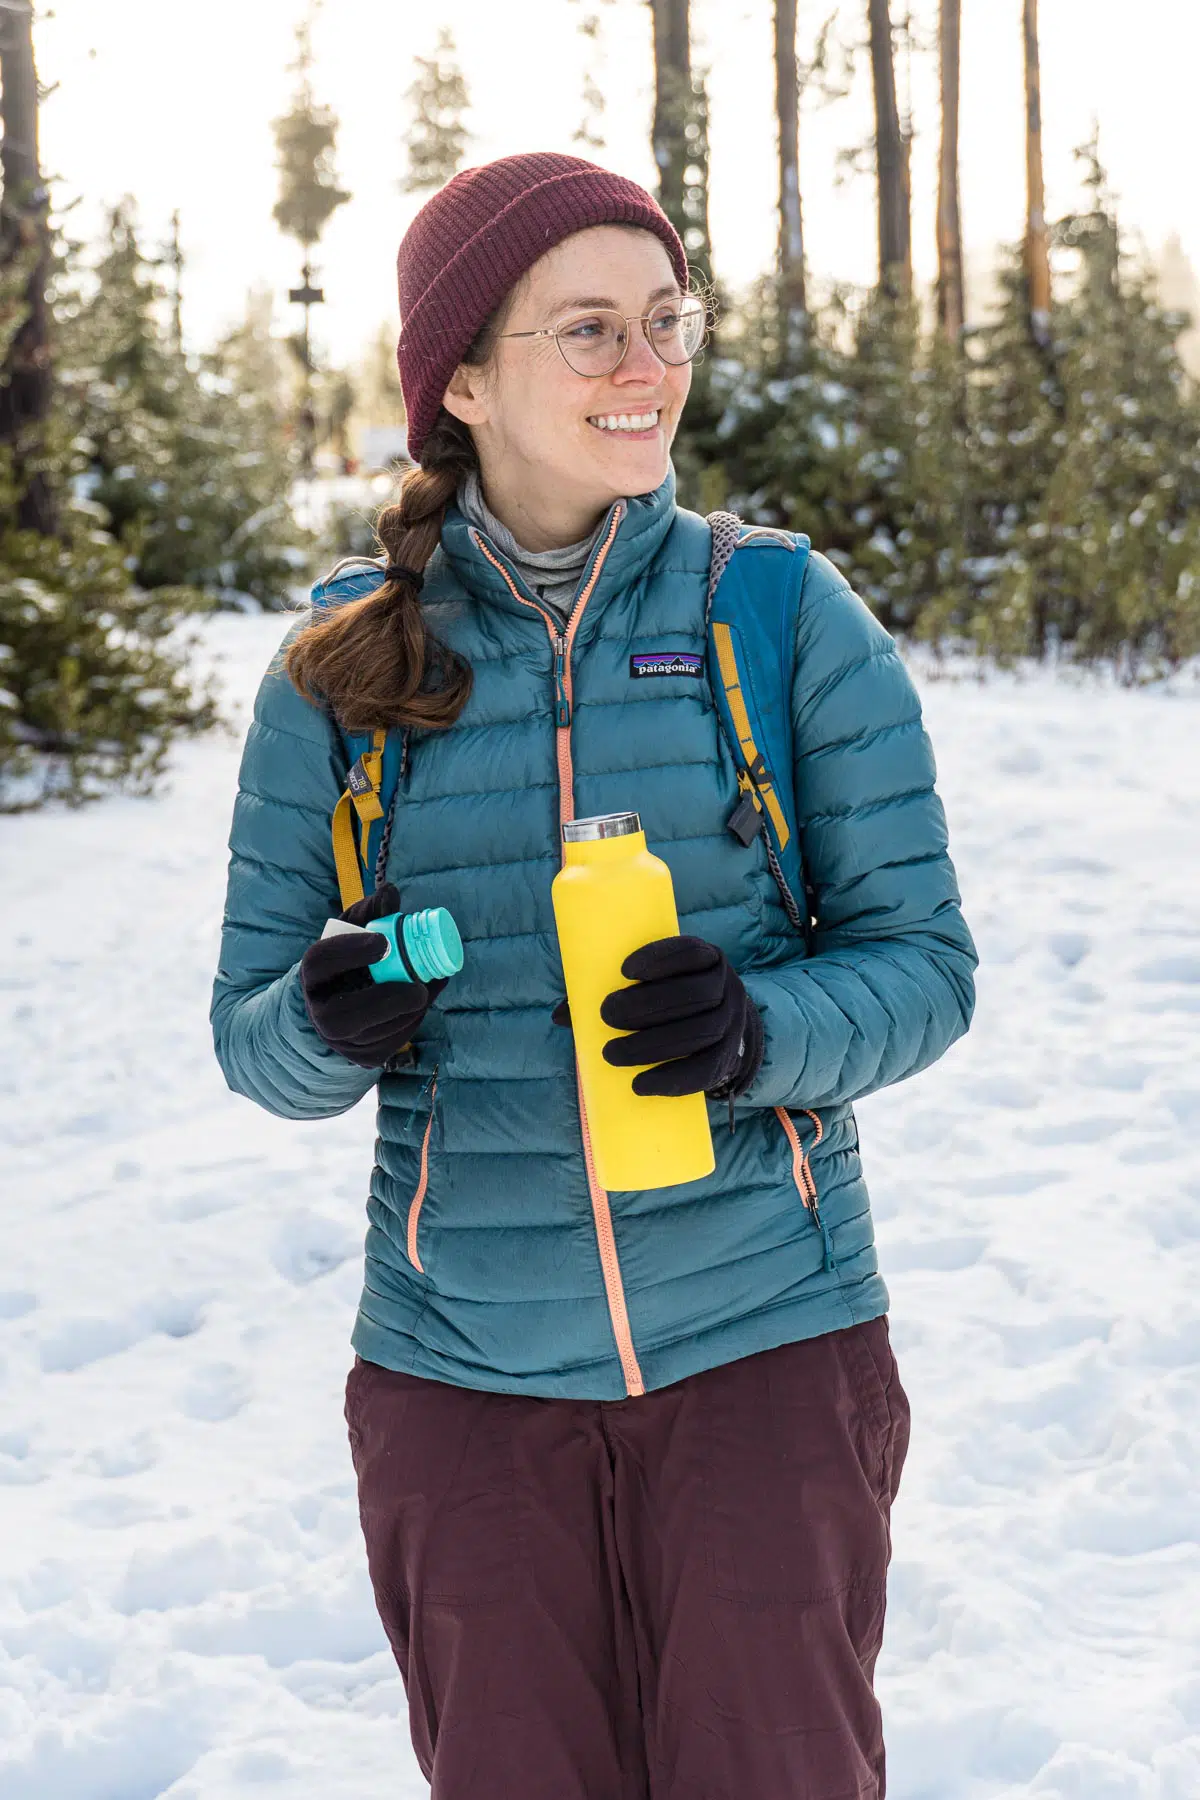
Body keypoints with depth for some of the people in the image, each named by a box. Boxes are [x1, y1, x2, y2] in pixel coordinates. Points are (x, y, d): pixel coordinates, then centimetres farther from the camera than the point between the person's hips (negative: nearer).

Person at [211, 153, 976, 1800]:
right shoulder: (340, 677, 1)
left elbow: (923, 961, -1)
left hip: (766, 1346, -1)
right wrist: (328, 1028, -19)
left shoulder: (790, 622, -2)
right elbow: (250, 1034, 5)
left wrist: (759, 1031, -22)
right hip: (464, 1373, 1)